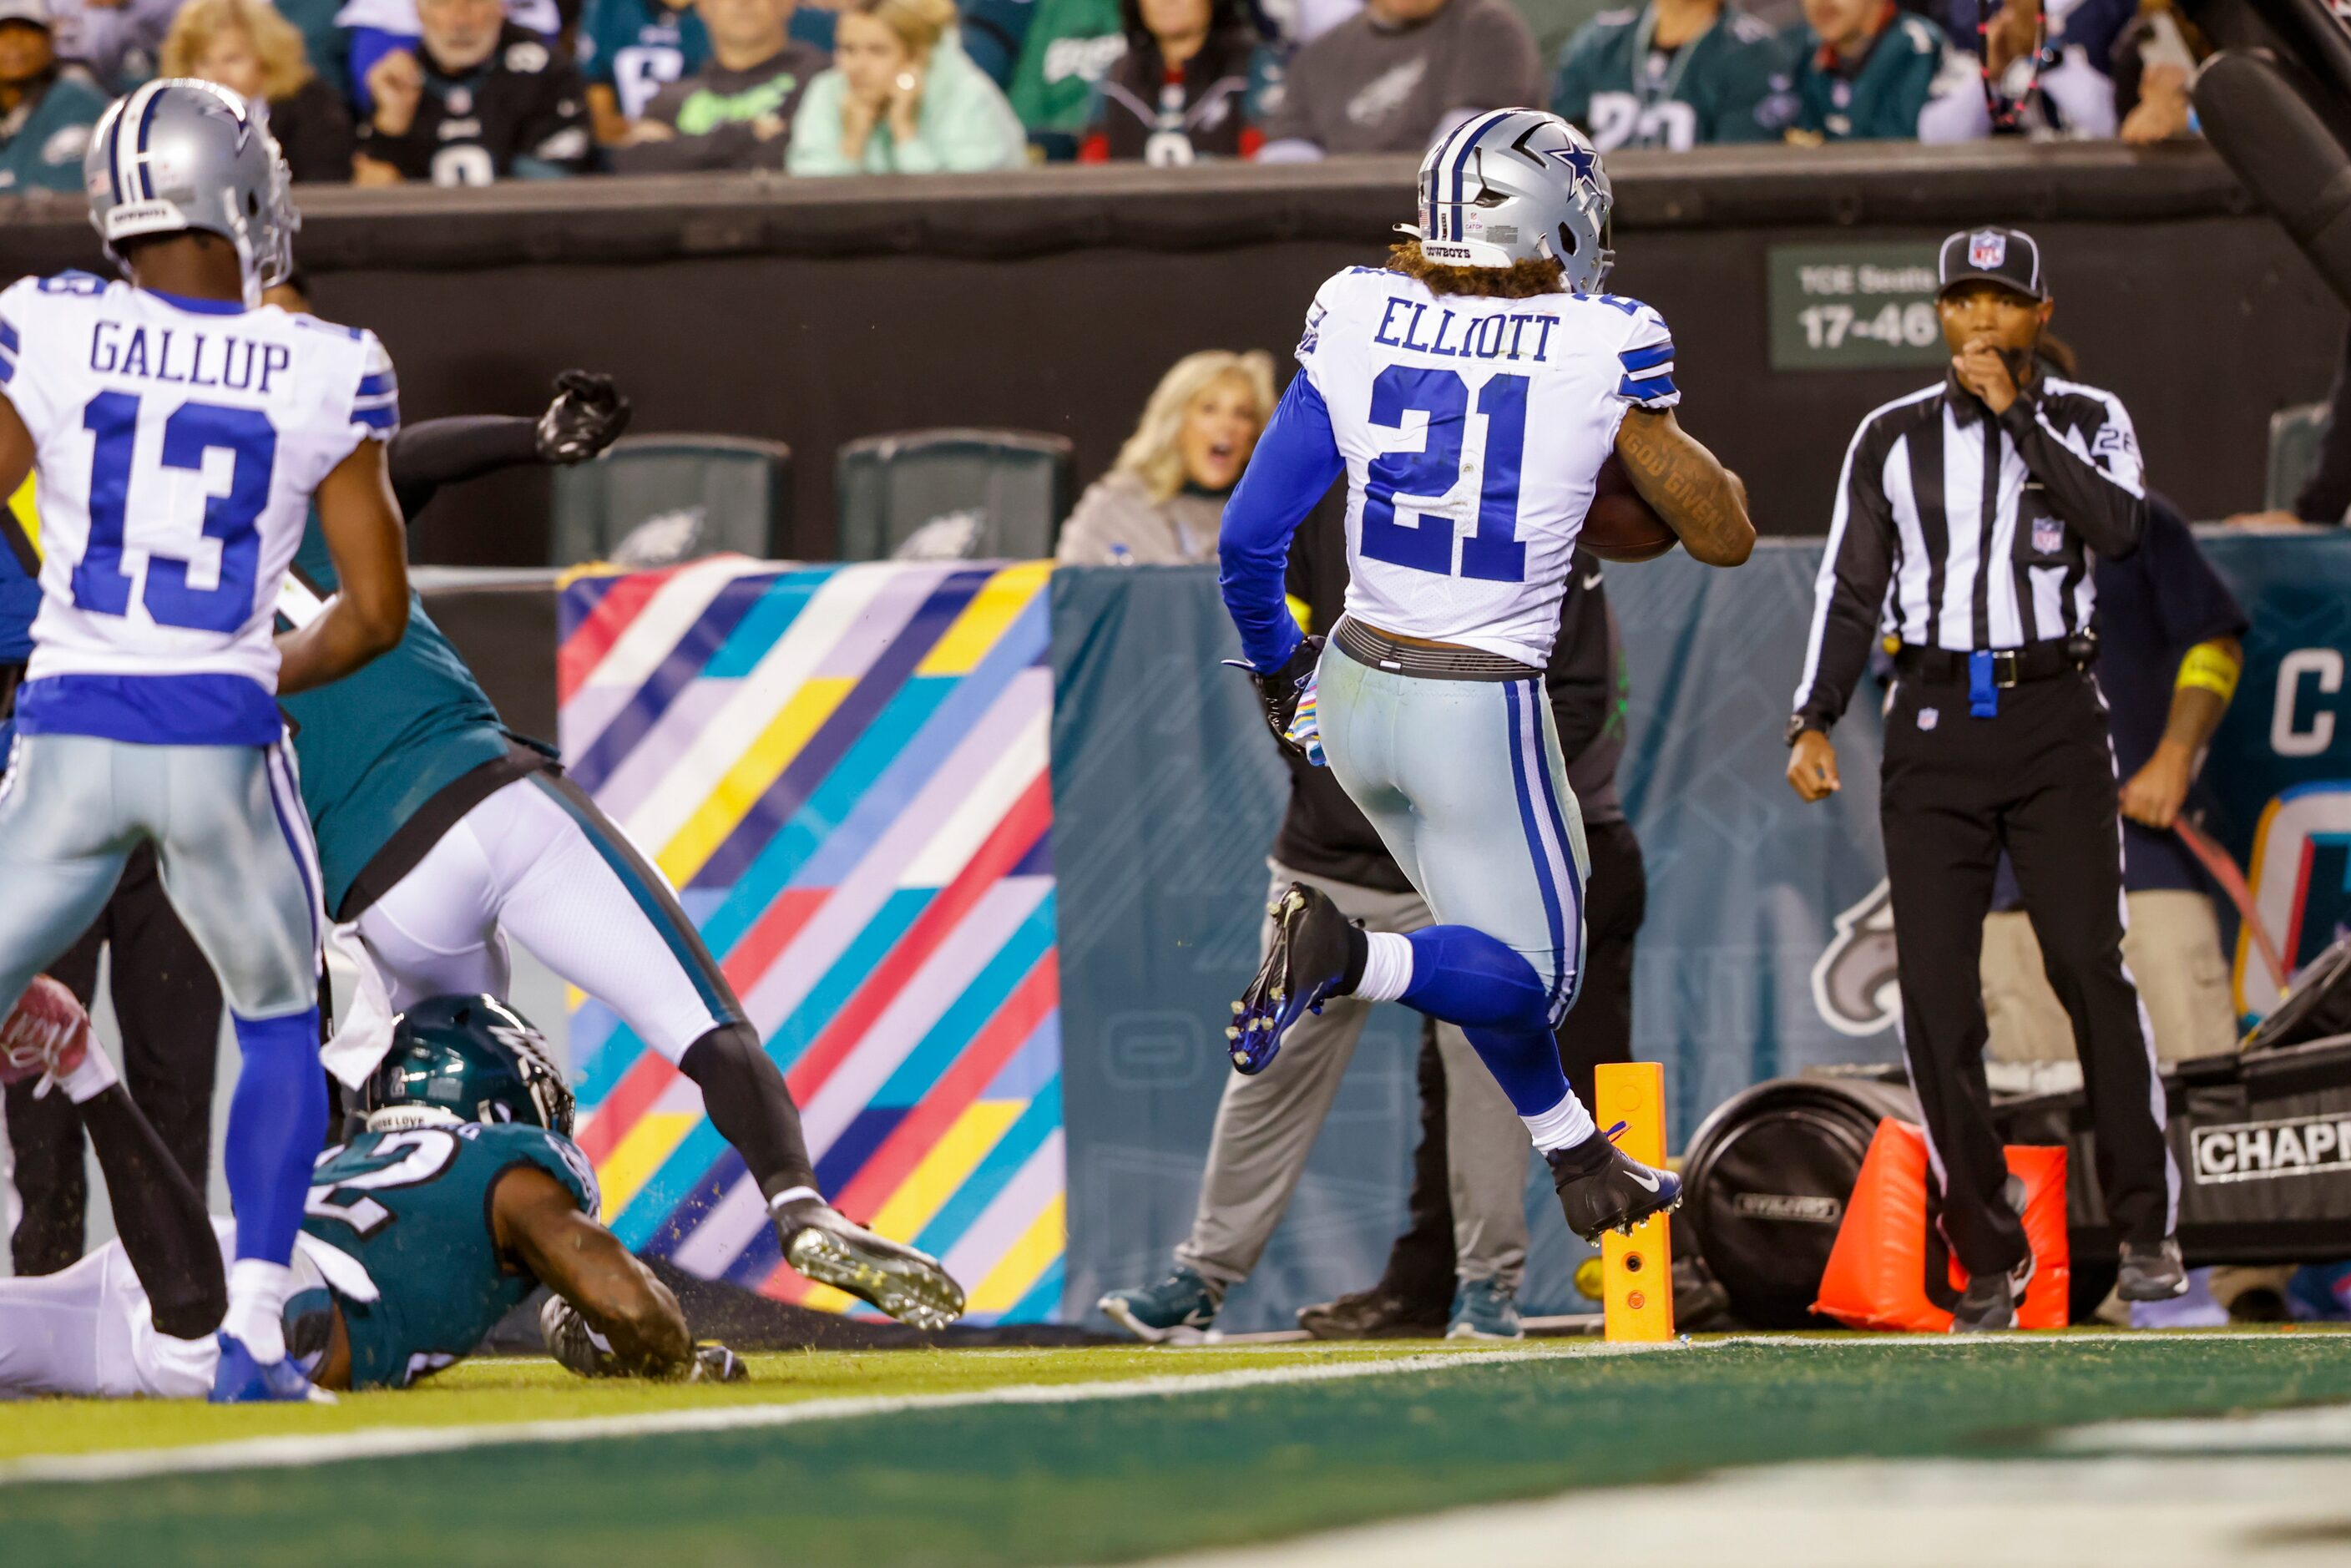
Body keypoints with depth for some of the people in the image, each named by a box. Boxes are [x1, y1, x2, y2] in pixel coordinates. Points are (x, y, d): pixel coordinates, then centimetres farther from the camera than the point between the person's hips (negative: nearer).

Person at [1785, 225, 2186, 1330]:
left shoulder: (2088, 421, 6)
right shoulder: (1894, 437, 10)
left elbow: (2119, 526, -14)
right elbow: (1850, 587, 9)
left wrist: (2017, 413, -13)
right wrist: (1815, 722, -2)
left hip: (2054, 720, -2)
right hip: (1933, 727, 2)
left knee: (2090, 966, -12)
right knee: (1935, 991, -5)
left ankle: (2146, 1230, -6)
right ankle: (1988, 1255, 1)